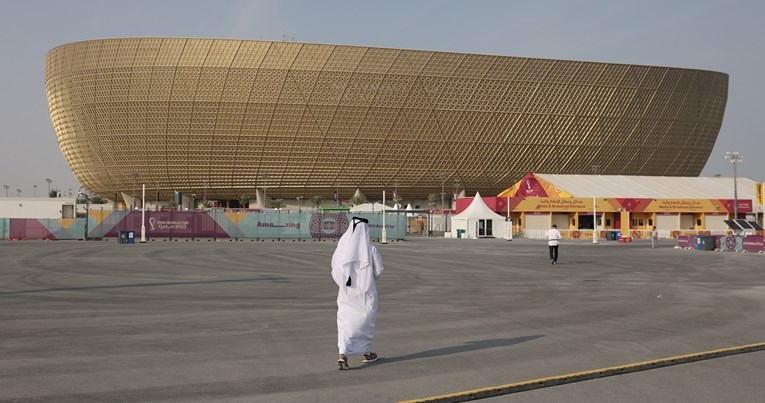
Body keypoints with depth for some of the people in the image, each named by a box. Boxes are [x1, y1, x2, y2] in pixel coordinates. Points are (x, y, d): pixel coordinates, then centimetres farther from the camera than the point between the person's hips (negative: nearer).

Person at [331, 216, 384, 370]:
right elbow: (379, 270, -5)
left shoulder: (342, 247, -7)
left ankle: (343, 354, -12)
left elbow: (335, 269, 0)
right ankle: (367, 353, 29)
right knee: (366, 320, 17)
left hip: (346, 291, 2)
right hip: (366, 291, -1)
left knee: (345, 321, 6)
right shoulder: (370, 249, -13)